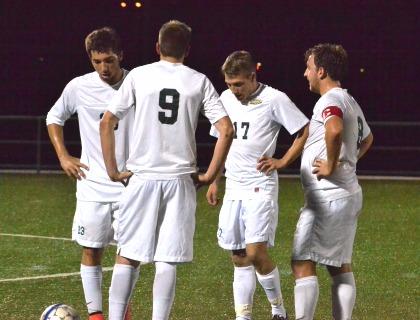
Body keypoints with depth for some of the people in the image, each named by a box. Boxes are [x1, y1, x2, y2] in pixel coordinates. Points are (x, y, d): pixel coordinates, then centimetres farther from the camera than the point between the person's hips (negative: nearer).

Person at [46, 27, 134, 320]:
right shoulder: (79, 87, -3)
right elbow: (54, 118, 14)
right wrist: (63, 156, 5)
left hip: (130, 184, 0)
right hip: (93, 185, 0)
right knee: (91, 251, 1)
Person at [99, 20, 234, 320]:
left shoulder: (139, 75, 3)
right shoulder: (199, 81, 4)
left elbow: (106, 123, 1)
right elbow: (227, 130, -3)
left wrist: (113, 171, 9)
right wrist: (209, 176, 4)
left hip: (142, 177, 0)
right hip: (181, 179, 0)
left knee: (128, 256, 7)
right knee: (167, 261, 2)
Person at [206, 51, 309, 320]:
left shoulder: (274, 100, -9)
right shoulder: (226, 98, 10)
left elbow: (306, 131, -4)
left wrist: (282, 162, -6)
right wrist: (215, 181, 19)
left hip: (261, 188, -6)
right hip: (233, 188, 6)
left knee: (256, 253, -13)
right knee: (239, 257, 6)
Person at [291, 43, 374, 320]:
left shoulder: (330, 100, -13)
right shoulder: (351, 102, 17)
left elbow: (335, 129, -37)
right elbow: (367, 139, 36)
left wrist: (331, 165, -24)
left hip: (327, 196, -10)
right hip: (349, 195, 10)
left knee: (302, 263, -7)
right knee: (340, 266, 13)